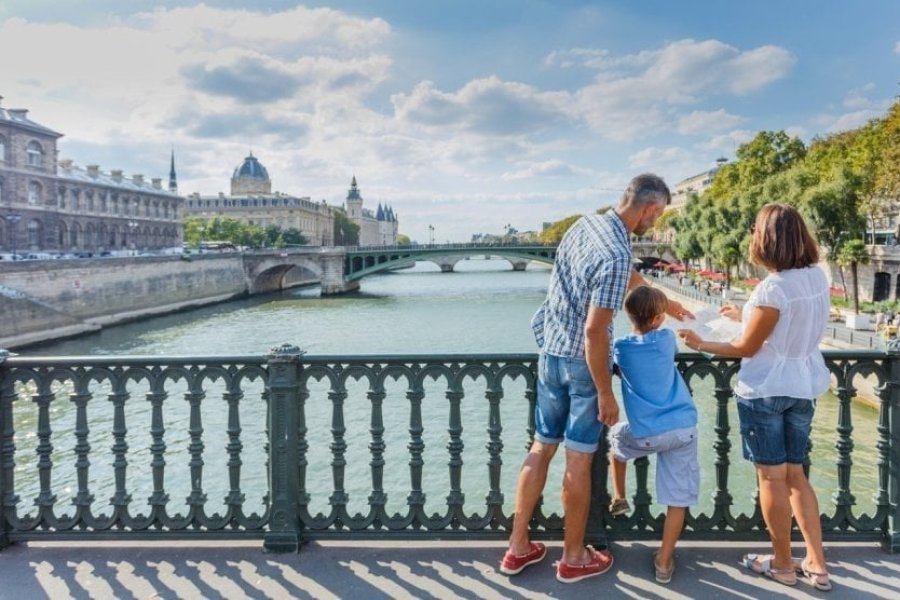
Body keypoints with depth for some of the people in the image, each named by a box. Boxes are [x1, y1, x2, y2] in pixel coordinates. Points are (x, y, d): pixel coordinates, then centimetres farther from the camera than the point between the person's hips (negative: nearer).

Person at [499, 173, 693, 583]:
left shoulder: (586, 224, 4)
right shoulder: (615, 254, -23)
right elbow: (594, 330, -24)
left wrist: (667, 303, 34)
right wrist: (605, 393, -15)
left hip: (550, 352, 8)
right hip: (581, 362, -8)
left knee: (542, 447, 15)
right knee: (578, 460, 5)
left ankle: (518, 547, 24)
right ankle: (573, 557, 22)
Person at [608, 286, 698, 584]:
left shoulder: (621, 347, 1)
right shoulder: (667, 338, 3)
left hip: (646, 434, 0)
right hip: (684, 428, 1)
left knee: (616, 436, 32)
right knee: (678, 497, 8)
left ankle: (619, 498, 42)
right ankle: (664, 561, 13)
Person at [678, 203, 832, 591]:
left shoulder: (773, 288, -22)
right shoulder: (818, 276, 2)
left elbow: (747, 348, -14)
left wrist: (700, 345, -1)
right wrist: (746, 317, 21)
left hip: (767, 389, -8)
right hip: (805, 386, 8)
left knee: (772, 477, 7)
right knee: (795, 473, 18)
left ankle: (782, 565, 21)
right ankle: (817, 564, 23)